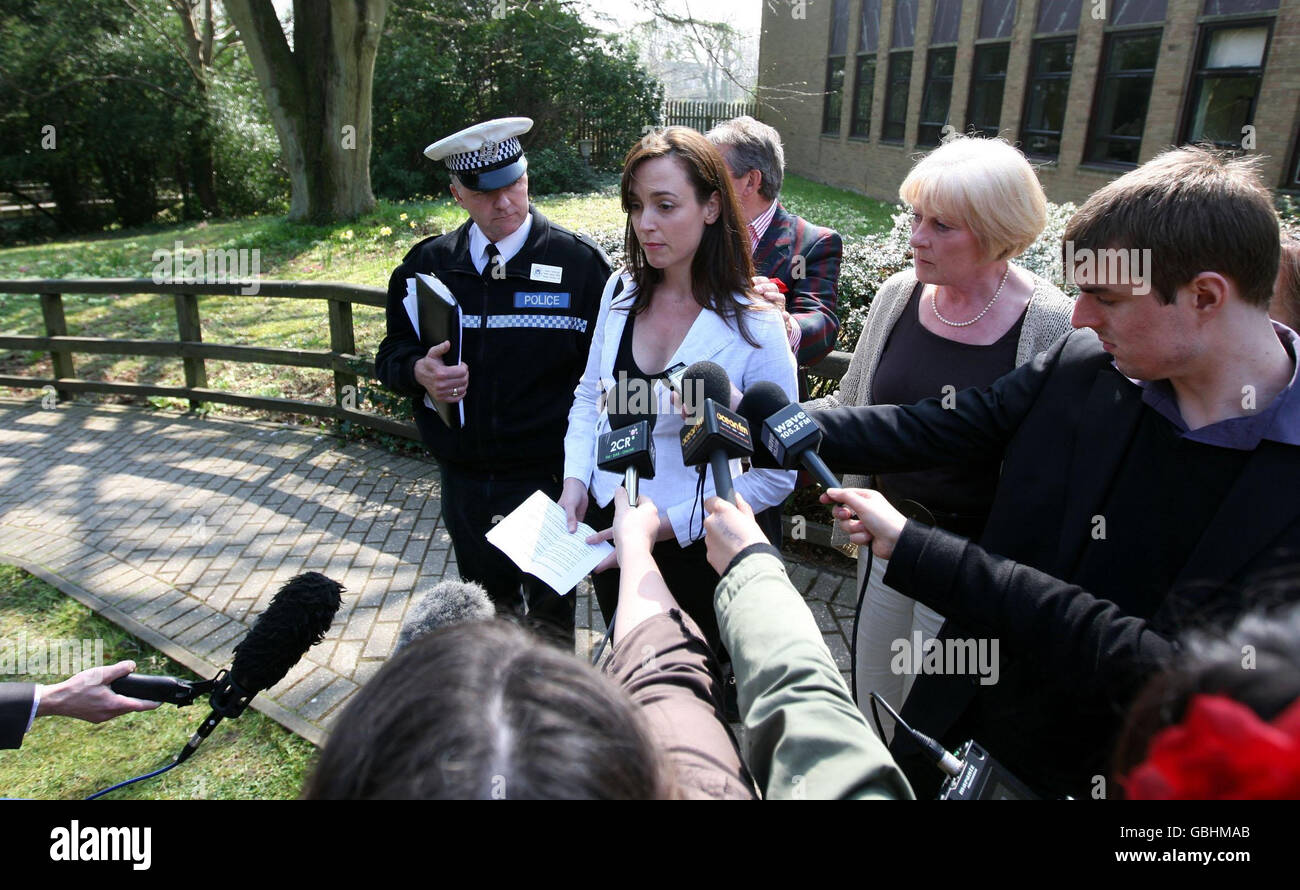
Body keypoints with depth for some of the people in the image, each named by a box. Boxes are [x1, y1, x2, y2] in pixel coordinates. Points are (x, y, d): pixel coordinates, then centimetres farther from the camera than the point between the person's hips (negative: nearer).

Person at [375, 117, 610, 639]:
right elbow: (391, 355, 10)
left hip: (547, 480, -4)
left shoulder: (579, 262, -8)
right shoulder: (427, 265, 3)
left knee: (550, 617, 14)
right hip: (463, 481, 4)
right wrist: (418, 371, -15)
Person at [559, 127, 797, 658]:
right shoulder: (621, 291, -4)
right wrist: (576, 481, -5)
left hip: (692, 550, -4)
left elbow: (775, 475, -16)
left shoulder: (755, 325, -20)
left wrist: (668, 524, -19)